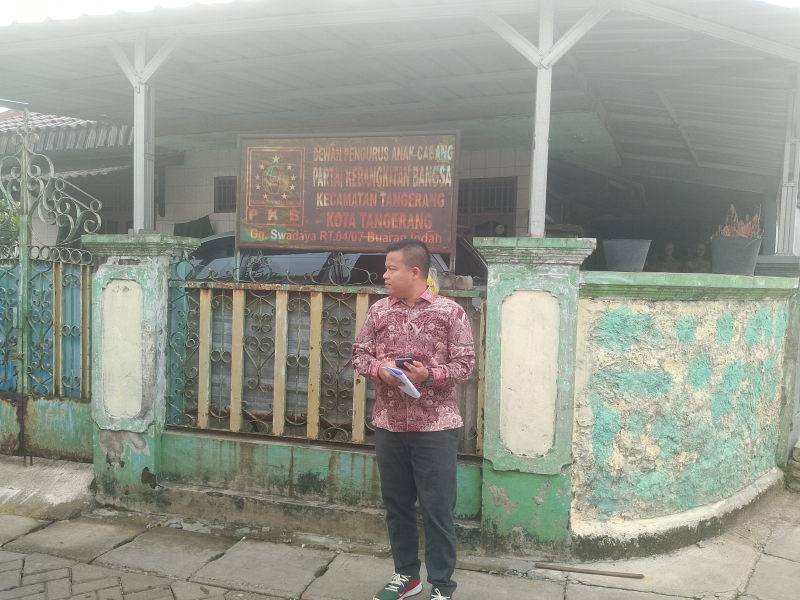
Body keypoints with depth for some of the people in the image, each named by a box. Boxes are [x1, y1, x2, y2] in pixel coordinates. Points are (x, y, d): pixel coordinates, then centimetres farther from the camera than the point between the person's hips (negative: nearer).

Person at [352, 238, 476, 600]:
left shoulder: (450, 311, -6)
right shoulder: (379, 310, 5)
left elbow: (465, 362, -6)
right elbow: (360, 353, 8)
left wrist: (430, 375, -21)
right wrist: (379, 369, -13)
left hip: (435, 427, -4)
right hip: (388, 425, 4)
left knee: (437, 509, 3)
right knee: (396, 504, 15)